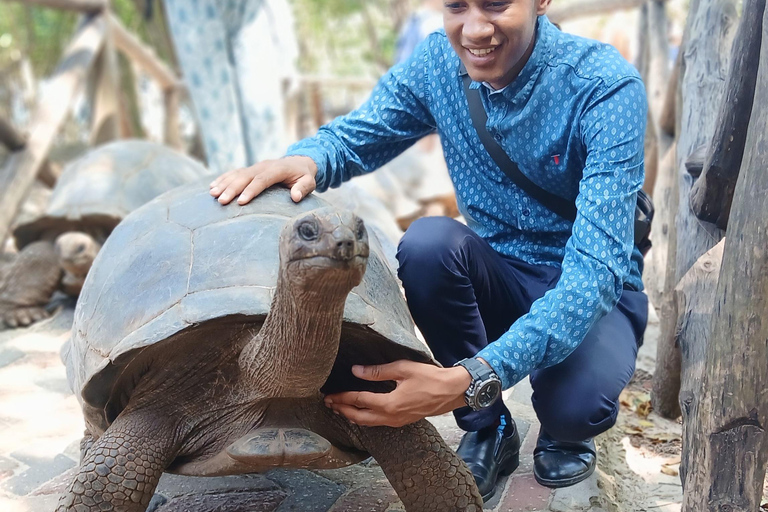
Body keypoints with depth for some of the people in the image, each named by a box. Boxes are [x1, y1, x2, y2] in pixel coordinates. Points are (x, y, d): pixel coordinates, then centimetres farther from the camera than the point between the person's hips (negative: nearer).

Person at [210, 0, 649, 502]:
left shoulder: (607, 87, -26)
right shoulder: (438, 62, -11)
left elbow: (598, 268, -34)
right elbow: (353, 135, 0)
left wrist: (470, 380, -47)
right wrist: (306, 159, -29)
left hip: (592, 290, -4)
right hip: (498, 276, 4)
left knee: (575, 404, -35)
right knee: (427, 242, -29)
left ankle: (565, 432, 6)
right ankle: (488, 429, -6)